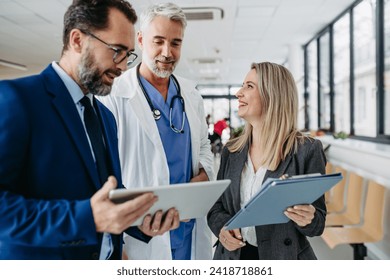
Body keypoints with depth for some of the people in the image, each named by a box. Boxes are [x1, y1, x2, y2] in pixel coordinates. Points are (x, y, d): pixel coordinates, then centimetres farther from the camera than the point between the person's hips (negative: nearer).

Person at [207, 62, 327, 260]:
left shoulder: (307, 151, -12)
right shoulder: (231, 150, 2)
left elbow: (318, 222, -6)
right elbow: (216, 204, 7)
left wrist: (307, 221, -28)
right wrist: (221, 226, -13)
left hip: (283, 257, -3)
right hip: (232, 255, 4)